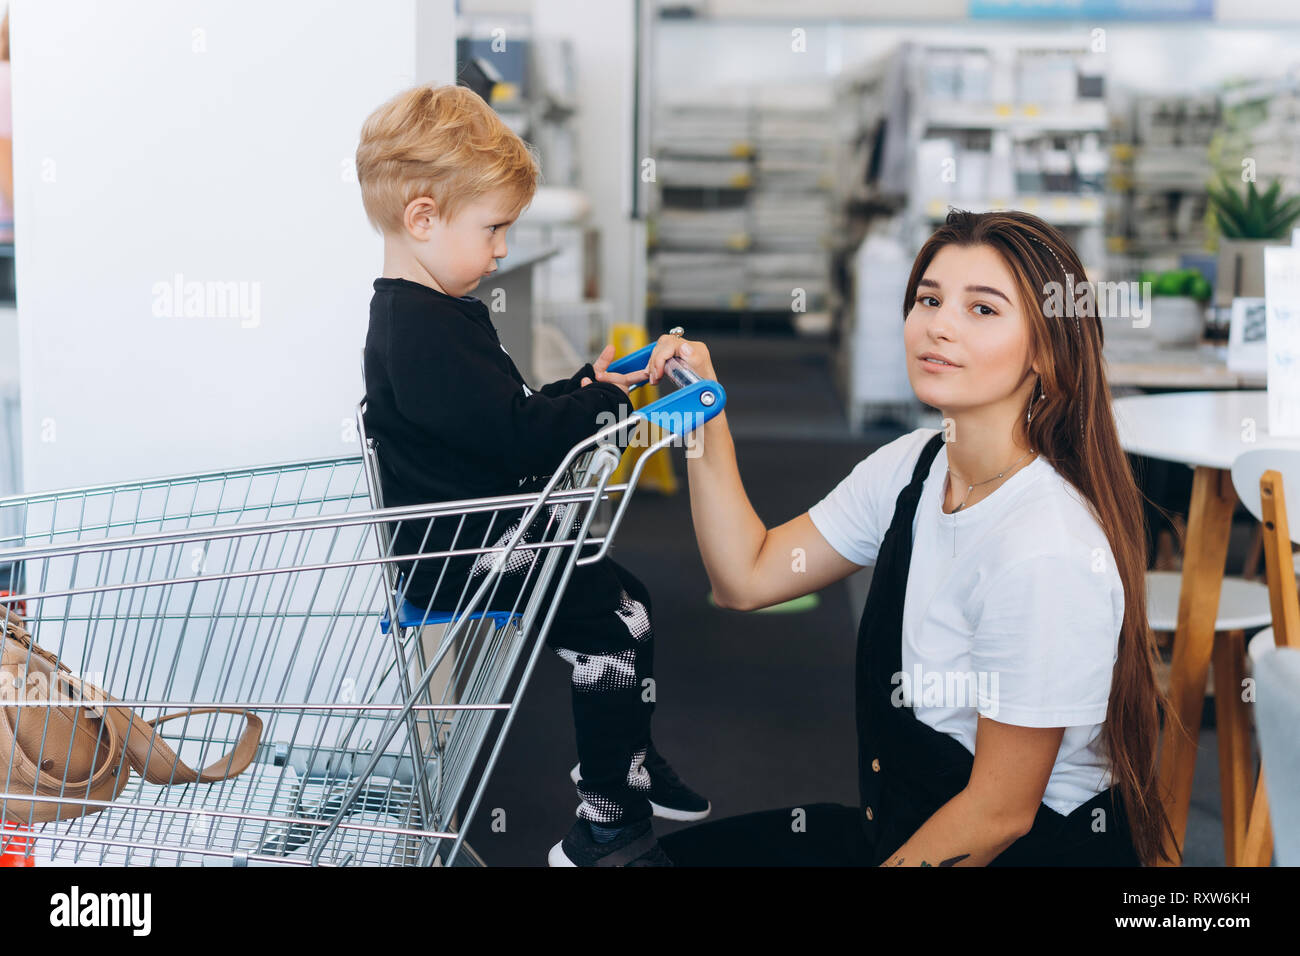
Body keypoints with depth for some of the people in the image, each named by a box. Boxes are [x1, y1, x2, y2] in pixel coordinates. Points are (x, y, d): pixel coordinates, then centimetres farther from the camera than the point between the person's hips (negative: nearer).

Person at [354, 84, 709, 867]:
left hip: (491, 532, 11)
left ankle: (623, 760, 34)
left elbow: (512, 414, 20)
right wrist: (606, 402, -13)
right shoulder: (419, 332, -22)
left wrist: (587, 386, 7)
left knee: (625, 593, 17)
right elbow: (520, 437, -26)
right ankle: (608, 827, -7)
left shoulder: (443, 312, 14)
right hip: (455, 559, -11)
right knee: (612, 622, -15)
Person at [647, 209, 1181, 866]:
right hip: (905, 823, 8)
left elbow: (999, 813, -22)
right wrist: (706, 413, -5)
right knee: (678, 853, 5)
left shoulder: (1045, 551, -28)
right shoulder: (911, 467, -2)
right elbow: (747, 578, 4)